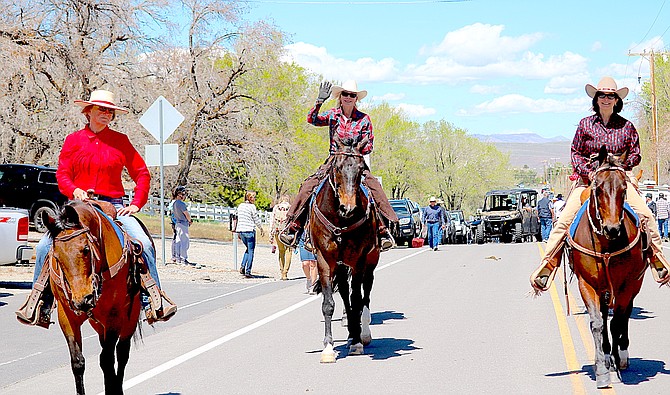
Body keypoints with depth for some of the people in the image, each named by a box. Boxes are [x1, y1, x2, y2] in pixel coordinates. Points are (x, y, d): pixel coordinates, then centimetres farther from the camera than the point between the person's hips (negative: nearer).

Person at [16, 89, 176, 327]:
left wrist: (136, 204, -1)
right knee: (45, 246, -18)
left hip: (113, 205, 0)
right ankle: (41, 303, -5)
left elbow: (142, 174, 10)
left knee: (144, 243, -24)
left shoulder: (120, 141, 9)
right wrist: (75, 191, -16)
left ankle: (153, 301, -17)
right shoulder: (73, 140, 9)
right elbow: (62, 174, 5)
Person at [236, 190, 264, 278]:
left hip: (241, 230, 7)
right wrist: (261, 228, 10)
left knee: (248, 249, 23)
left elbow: (238, 218, 13)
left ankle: (242, 267, 8)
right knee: (251, 251, 2)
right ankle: (248, 271, 0)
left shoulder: (240, 206, 8)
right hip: (249, 230, -7)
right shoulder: (252, 207, -11)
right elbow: (256, 220, -7)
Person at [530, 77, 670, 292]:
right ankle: (548, 262, -9)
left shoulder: (626, 126, 7)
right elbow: (576, 153, 7)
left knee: (645, 215, -18)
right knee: (565, 218, -16)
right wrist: (588, 171, -10)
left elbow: (635, 155, 11)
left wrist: (620, 164, -9)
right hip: (588, 178, 0)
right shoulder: (585, 124, 6)